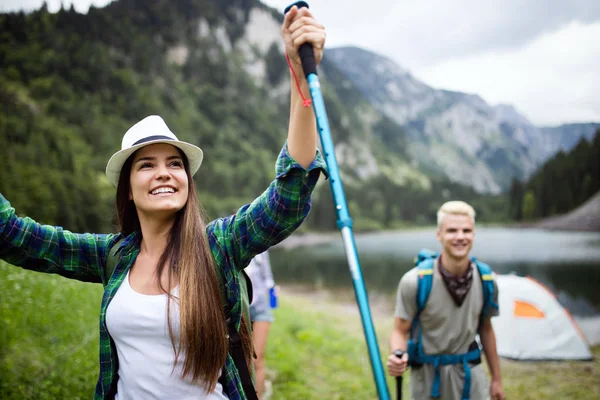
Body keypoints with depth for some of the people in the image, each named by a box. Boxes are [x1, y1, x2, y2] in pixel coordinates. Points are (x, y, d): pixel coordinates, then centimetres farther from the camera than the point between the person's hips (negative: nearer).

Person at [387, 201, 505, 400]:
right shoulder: (415, 281, -20)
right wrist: (397, 356, -35)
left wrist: (496, 378, 13)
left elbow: (486, 330, 8)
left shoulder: (485, 280, -7)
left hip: (470, 373, 3)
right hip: (427, 376, -3)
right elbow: (400, 331, -12)